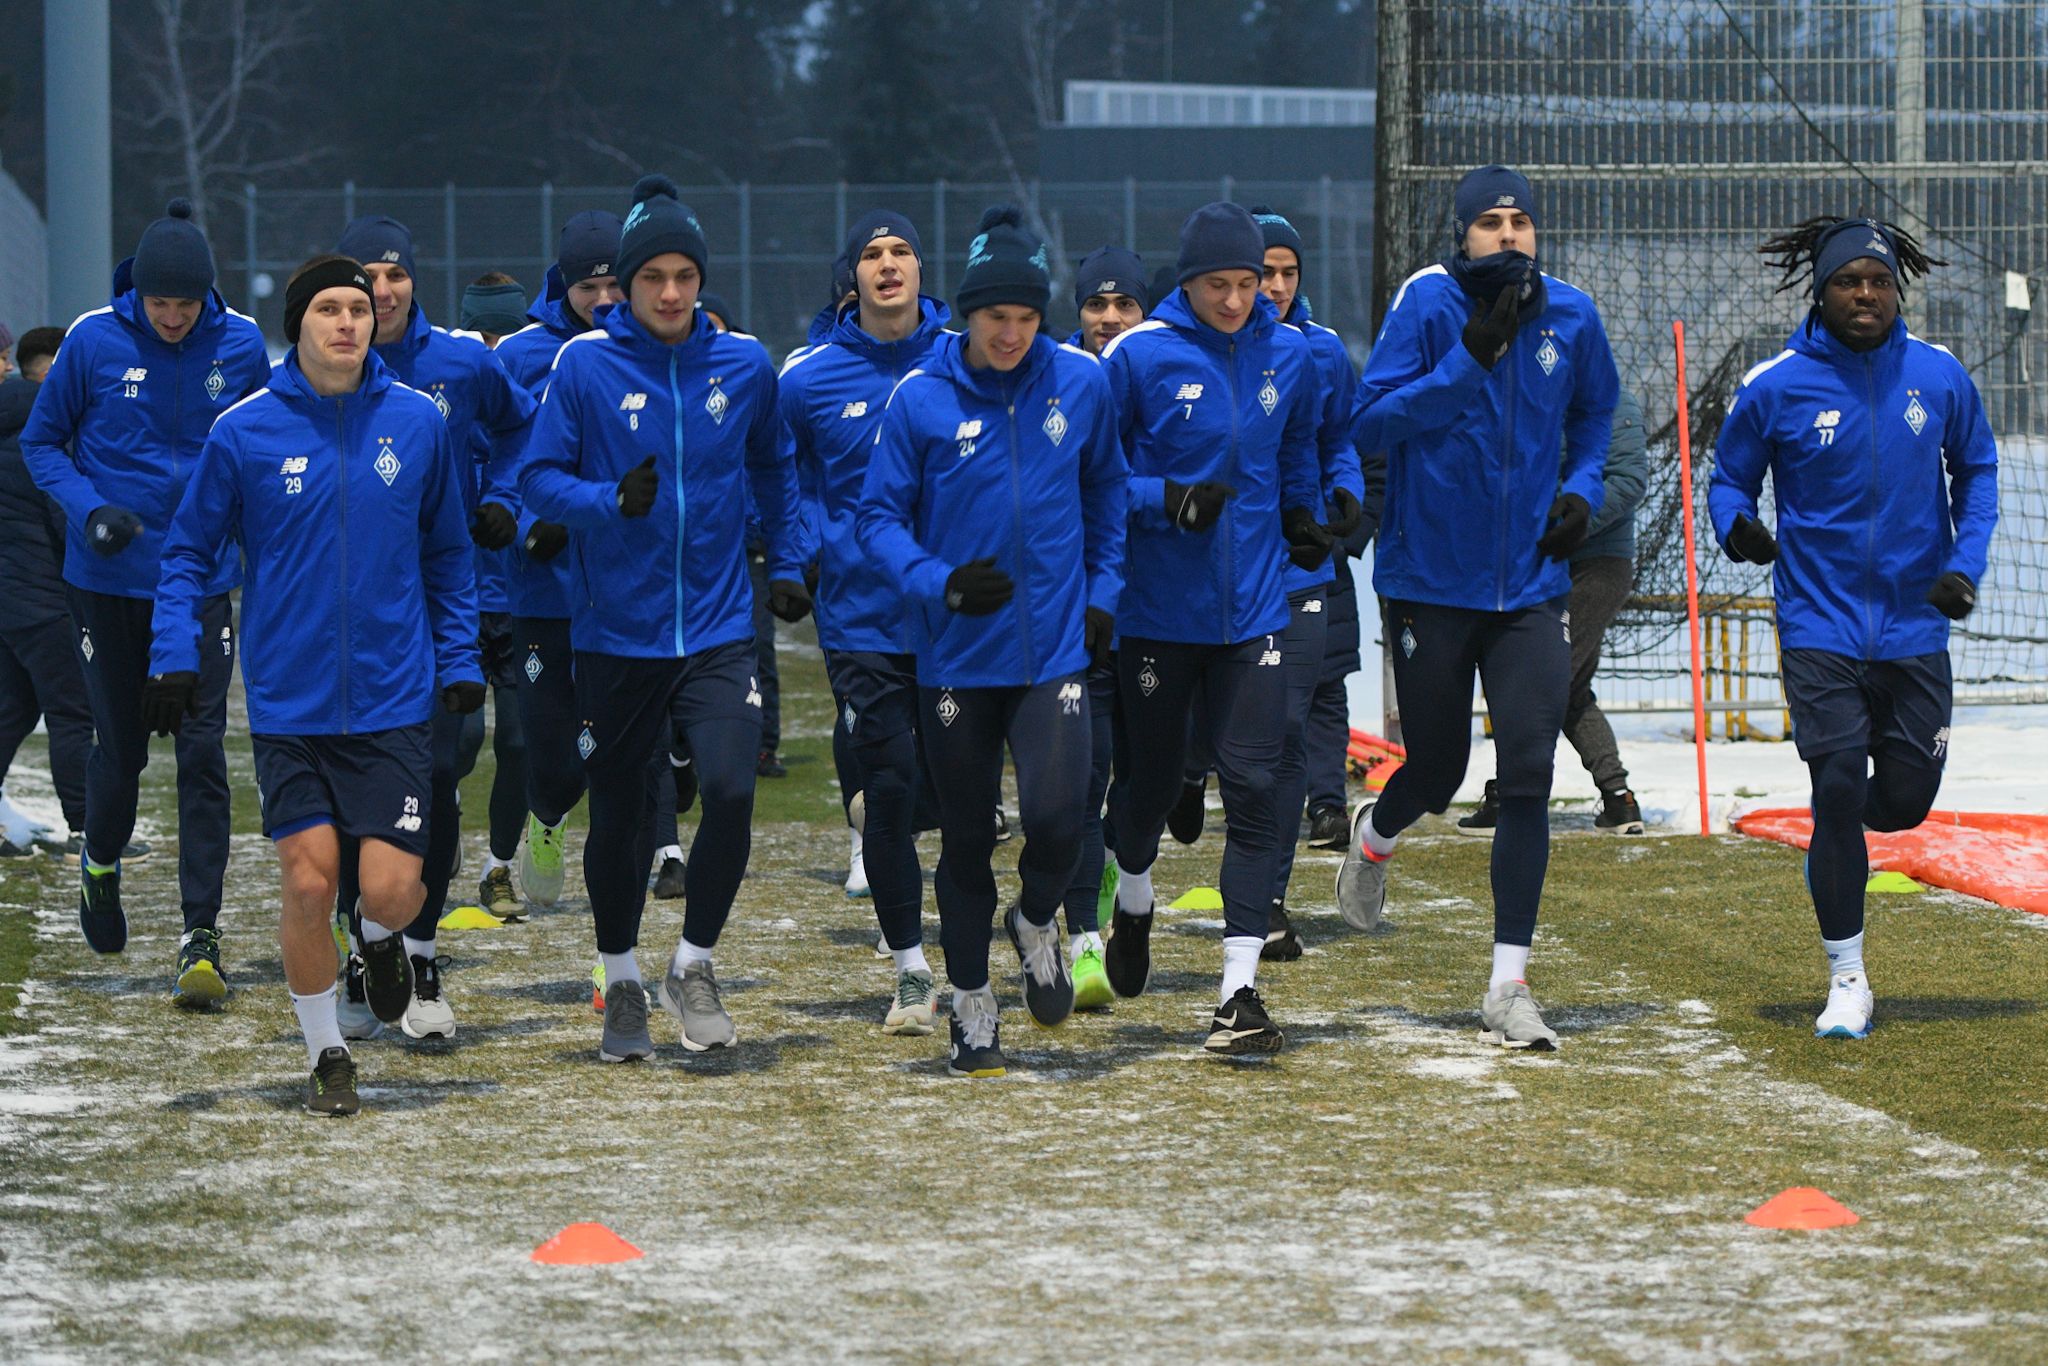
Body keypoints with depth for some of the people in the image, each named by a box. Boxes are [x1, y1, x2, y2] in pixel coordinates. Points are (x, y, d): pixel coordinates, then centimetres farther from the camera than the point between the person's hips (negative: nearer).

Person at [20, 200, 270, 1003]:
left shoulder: (240, 347, -3)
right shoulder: (94, 341, -8)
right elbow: (41, 442, 3)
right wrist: (88, 510, -13)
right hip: (109, 582, 0)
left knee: (202, 754, -8)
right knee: (120, 747, 10)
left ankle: (201, 937, -7)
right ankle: (100, 864, 41)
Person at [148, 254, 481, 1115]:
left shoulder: (417, 422, 2)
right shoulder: (244, 432, -3)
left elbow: (448, 553, 13)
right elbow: (190, 553, 5)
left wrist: (460, 659, 8)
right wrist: (174, 655, -6)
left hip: (393, 700, 1)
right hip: (288, 708, -1)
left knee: (392, 890, -7)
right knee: (308, 882, -3)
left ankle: (381, 942, 30)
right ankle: (326, 1056, 17)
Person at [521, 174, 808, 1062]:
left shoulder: (743, 364, 3)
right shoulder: (585, 363, -6)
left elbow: (774, 469, 19)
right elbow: (540, 478, -4)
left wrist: (787, 563, 14)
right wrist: (612, 500, -21)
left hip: (718, 629, 1)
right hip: (615, 631, -1)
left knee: (730, 791, -16)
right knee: (618, 816, 9)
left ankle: (695, 964, 6)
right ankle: (621, 983, 30)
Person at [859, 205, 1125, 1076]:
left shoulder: (1079, 383, 0)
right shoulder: (920, 400, -6)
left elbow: (1106, 489, 16)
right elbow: (880, 517, -1)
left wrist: (1102, 589, 9)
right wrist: (940, 582, -17)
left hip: (1054, 646, 0)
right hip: (957, 657, 0)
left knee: (1057, 816, -17)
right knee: (966, 841, 8)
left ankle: (1036, 924, 16)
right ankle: (972, 1007, 25)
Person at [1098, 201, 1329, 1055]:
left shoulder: (1289, 357, 4)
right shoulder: (1138, 356, -9)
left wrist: (1301, 511, 8)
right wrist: (1167, 499, -19)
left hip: (1253, 608, 2)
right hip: (1158, 608, -2)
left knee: (1252, 786, -7)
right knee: (1153, 777, 11)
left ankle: (1241, 989, -7)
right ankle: (1132, 903, 45)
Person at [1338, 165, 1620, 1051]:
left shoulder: (1570, 316, 3)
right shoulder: (1426, 304, -10)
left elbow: (1594, 411, 22)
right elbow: (1374, 420, -17)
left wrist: (1582, 486, 5)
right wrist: (1469, 362, -25)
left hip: (1529, 587, 2)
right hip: (1430, 582, -2)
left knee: (1528, 778, -7)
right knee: (1436, 772, 10)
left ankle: (1509, 986, -3)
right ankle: (1373, 838, 48)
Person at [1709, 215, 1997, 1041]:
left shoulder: (1939, 376, 0)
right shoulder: (1775, 388, -6)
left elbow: (1976, 469, 14)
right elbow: (1730, 476, 5)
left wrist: (1966, 563, 1)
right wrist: (1735, 526, -17)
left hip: (1915, 625, 2)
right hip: (1821, 625, -2)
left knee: (1906, 799, 4)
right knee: (1839, 790, -9)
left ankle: (1836, 839, 41)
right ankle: (1847, 980, 3)